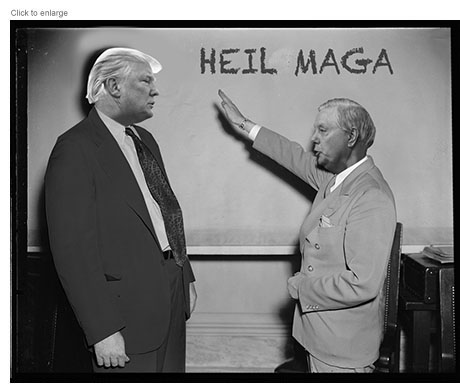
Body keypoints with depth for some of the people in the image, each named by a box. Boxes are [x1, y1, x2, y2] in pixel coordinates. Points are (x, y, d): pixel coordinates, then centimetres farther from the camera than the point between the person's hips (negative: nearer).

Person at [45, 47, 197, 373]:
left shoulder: (145, 140, 13)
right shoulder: (76, 150, -15)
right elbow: (73, 250, -19)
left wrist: (187, 277, 15)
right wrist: (102, 331, -20)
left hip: (172, 296, 8)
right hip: (128, 313, -8)